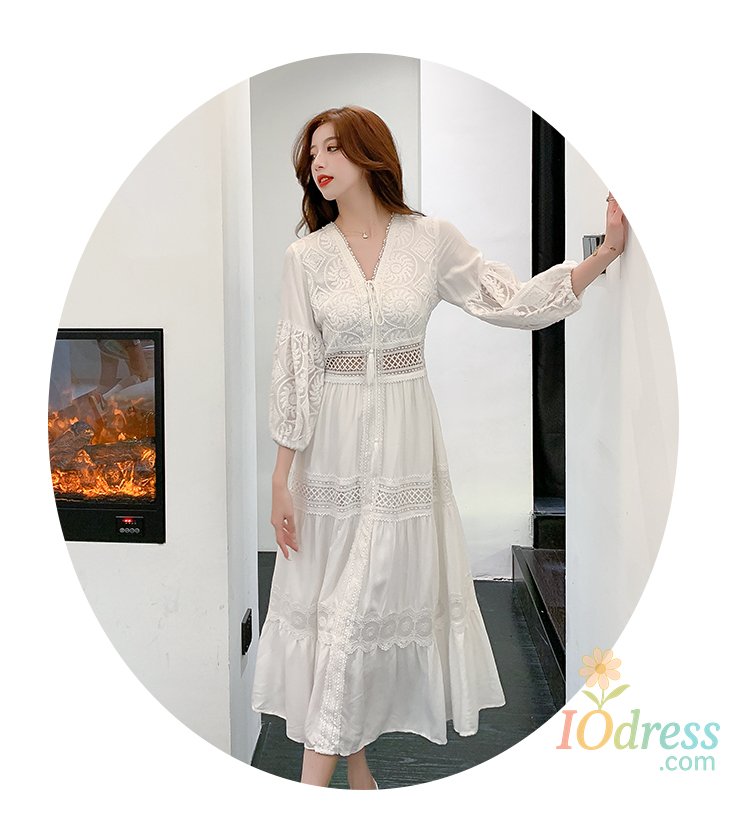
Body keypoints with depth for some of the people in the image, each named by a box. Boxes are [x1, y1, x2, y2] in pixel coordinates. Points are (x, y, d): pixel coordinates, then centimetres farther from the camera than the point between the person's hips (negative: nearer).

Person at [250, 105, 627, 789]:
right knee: (334, 597, 4)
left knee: (380, 595, 1)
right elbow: (294, 371, -1)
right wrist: (282, 482, -3)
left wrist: (608, 251, -3)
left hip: (405, 444, 0)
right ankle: (351, 760, 20)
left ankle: (319, 775, 13)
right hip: (333, 444, 0)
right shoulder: (307, 256, 0)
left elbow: (520, 303, 3)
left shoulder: (431, 239, 0)